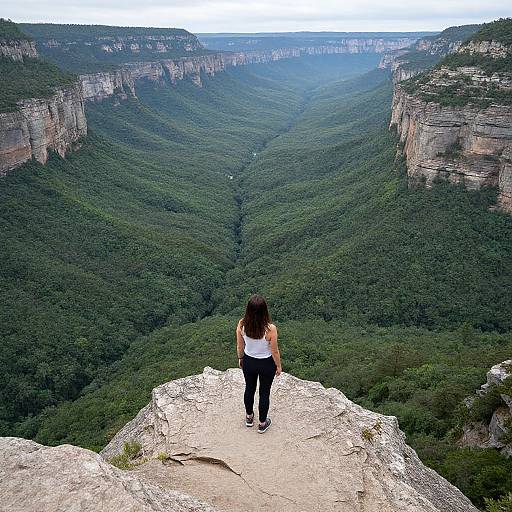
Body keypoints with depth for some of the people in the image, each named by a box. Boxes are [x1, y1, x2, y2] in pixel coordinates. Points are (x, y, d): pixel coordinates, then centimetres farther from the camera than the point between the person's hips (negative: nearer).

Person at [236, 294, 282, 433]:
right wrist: (278, 366, 1)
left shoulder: (242, 324, -23)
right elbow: (274, 351, -18)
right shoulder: (270, 329, -33)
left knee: (249, 388, 27)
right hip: (266, 364, -3)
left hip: (248, 362, 3)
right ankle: (262, 423, 40)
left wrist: (240, 359, 13)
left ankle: (249, 417, 50)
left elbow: (240, 346, -6)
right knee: (264, 393, 20)